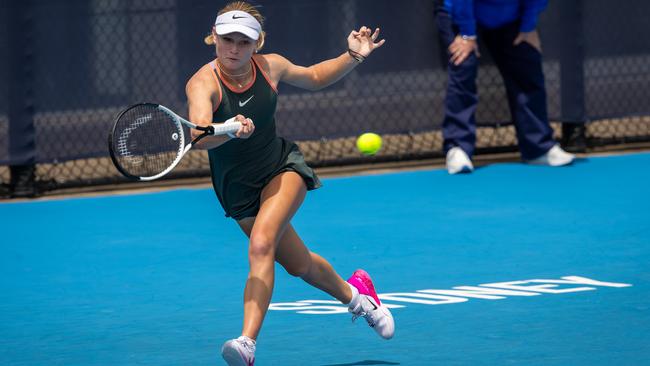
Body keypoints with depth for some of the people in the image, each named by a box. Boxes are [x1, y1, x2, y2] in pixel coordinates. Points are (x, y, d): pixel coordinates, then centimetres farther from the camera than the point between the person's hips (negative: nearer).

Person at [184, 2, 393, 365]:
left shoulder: (271, 66, -11)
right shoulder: (203, 83, -24)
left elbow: (314, 77, 12)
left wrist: (354, 57, -3)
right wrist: (231, 130, -64)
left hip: (283, 169, 0)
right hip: (239, 190, 0)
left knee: (260, 244, -28)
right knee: (299, 265, 14)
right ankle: (354, 294, 45)